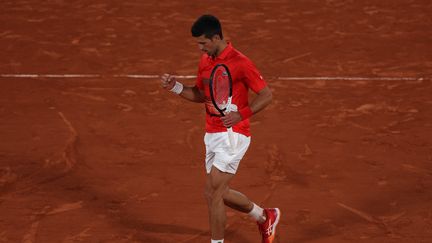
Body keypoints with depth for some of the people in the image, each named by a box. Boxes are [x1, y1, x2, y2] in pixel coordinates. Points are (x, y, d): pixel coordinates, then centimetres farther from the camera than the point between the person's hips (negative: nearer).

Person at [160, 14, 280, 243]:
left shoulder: (240, 63, -16)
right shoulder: (205, 61, 8)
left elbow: (266, 95, -12)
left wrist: (240, 114, -26)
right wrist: (175, 86, 3)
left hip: (232, 135, -8)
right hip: (212, 136, 9)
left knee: (213, 192, -12)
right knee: (220, 193, 15)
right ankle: (265, 217, 37)